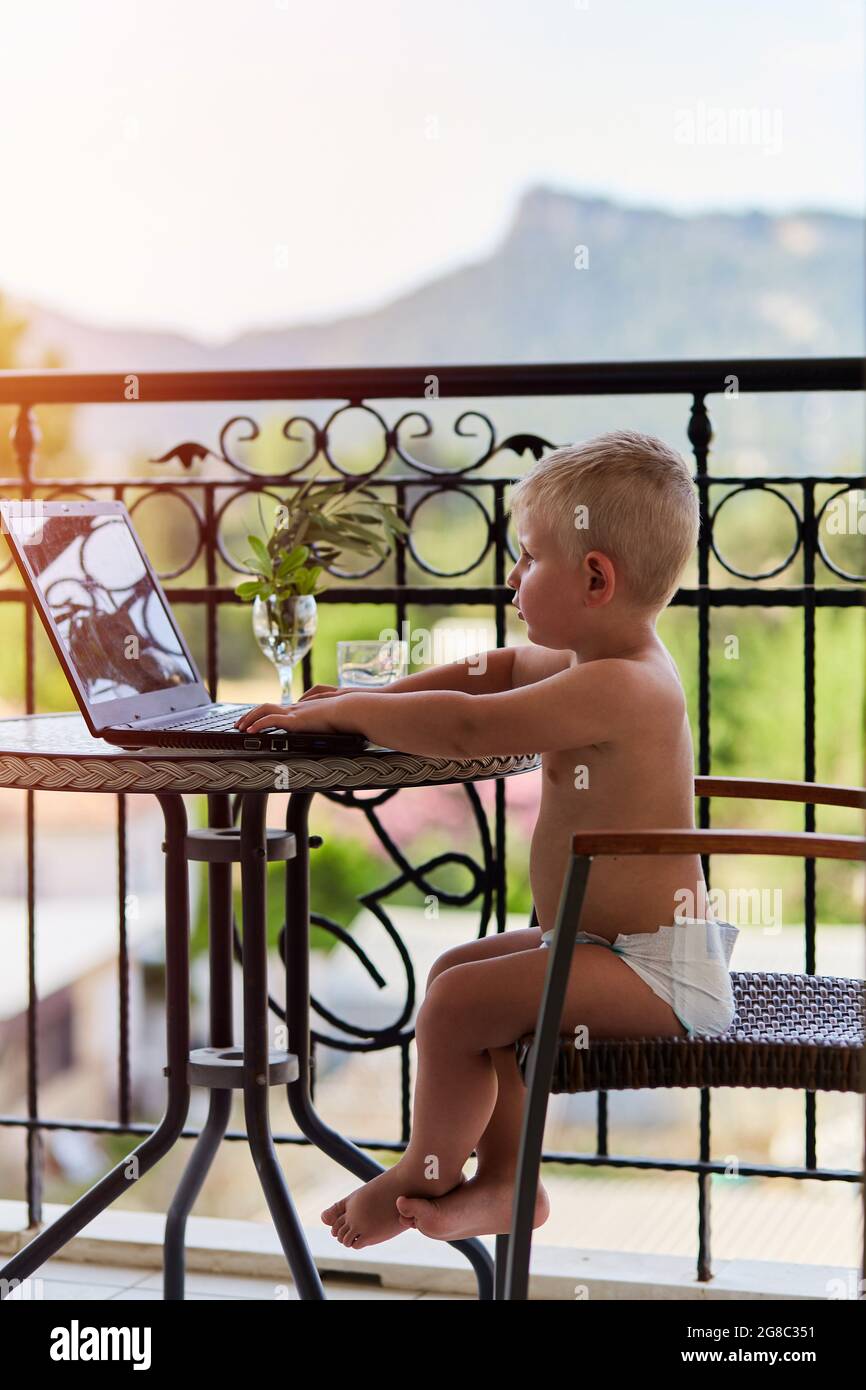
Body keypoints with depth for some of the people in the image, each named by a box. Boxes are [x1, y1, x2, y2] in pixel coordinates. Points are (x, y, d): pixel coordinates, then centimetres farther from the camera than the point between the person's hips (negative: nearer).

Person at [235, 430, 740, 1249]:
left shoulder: (613, 688, -25)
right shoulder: (608, 663, 9)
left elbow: (466, 727, -28)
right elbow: (501, 670, 22)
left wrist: (337, 711, -14)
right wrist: (374, 699, 11)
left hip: (654, 970, -11)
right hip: (611, 943, 11)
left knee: (457, 1001, -17)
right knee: (460, 972, 18)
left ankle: (426, 1174, 8)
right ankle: (504, 1181, 19)